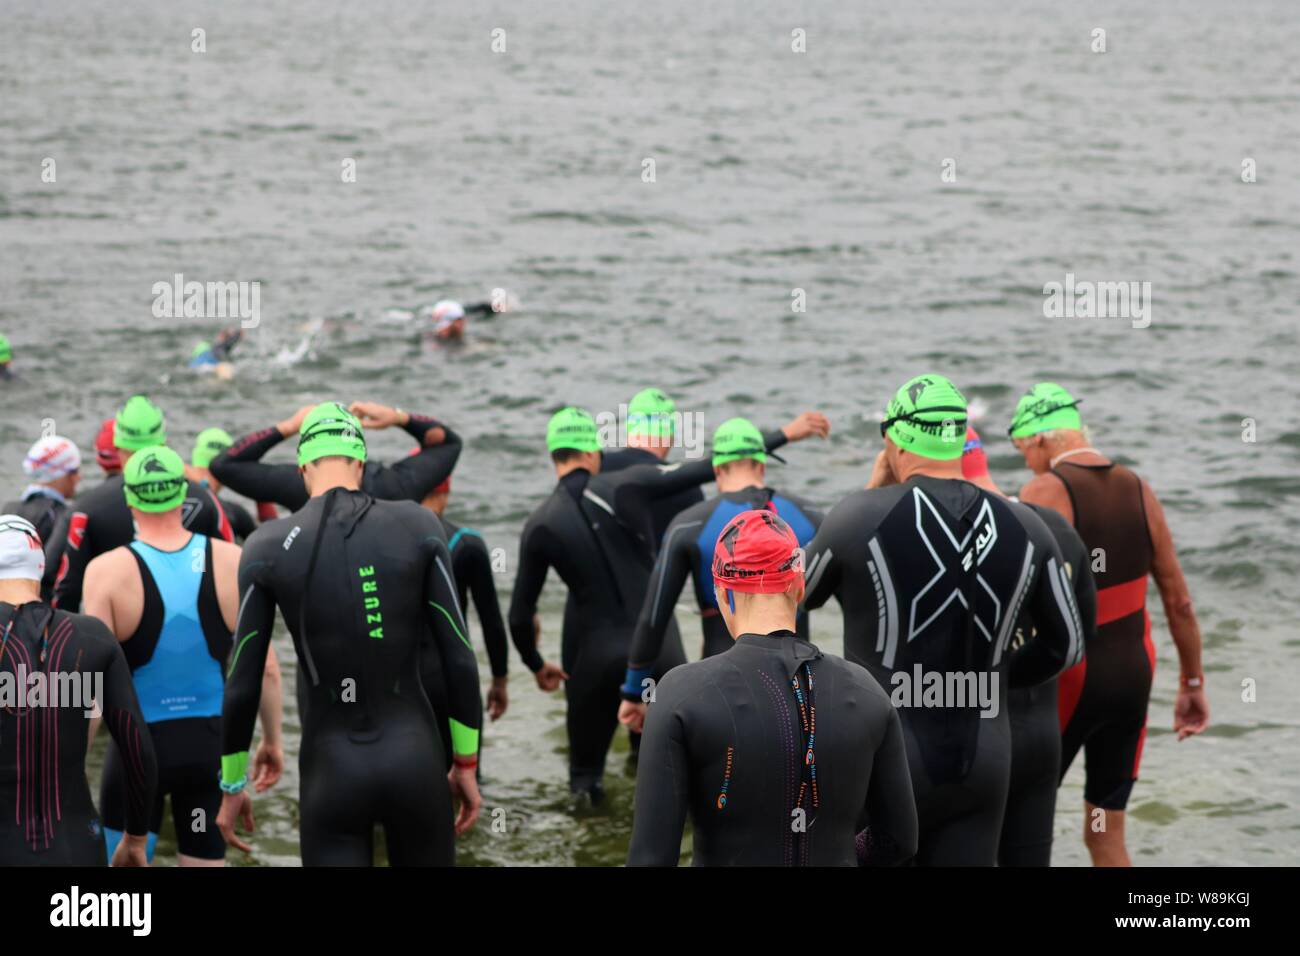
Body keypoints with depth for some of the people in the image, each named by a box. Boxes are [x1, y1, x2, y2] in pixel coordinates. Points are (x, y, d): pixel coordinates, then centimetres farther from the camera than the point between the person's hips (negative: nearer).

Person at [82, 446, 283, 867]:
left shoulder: (108, 571, -12)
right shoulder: (232, 563, -6)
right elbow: (265, 669, -2)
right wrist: (272, 740, 11)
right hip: (211, 741, 2)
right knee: (206, 859, 12)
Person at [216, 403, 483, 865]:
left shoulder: (268, 546, -4)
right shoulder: (418, 526, -3)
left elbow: (242, 683, -2)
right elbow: (460, 658, -2)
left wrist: (232, 786, 11)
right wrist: (467, 764, 9)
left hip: (331, 769, -1)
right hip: (415, 758, 1)